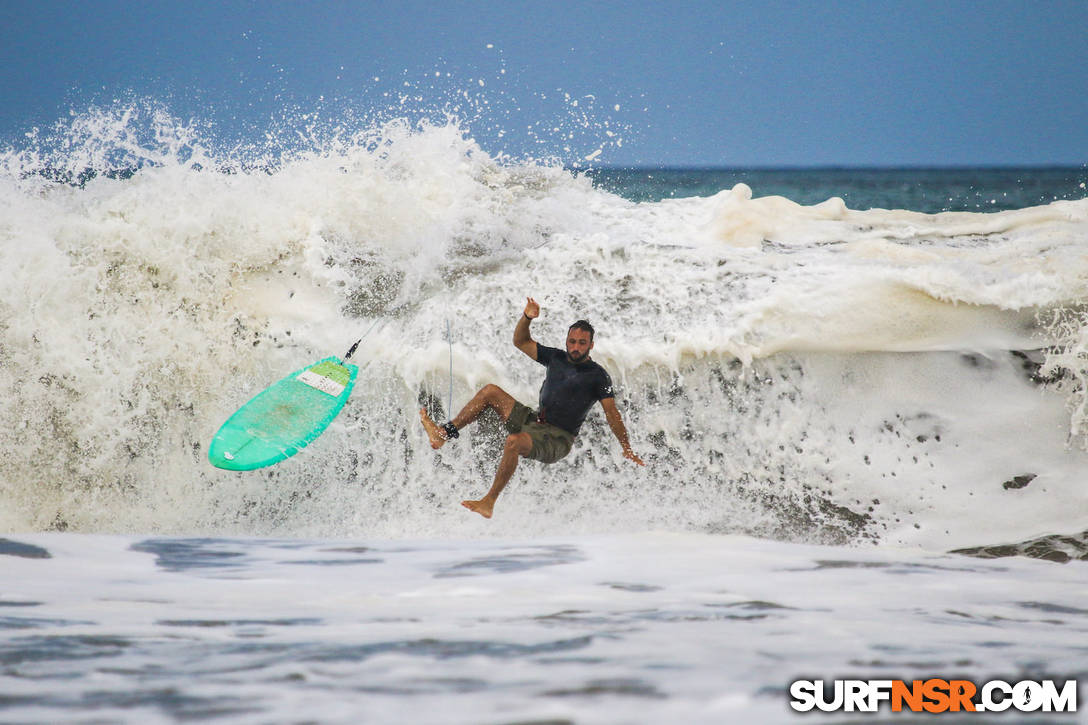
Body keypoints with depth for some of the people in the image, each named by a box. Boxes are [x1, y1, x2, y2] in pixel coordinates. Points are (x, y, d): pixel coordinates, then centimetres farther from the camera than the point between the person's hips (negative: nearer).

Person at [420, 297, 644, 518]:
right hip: (533, 422, 7)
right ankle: (444, 433, -4)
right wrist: (527, 317, -2)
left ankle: (489, 503, -36)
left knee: (514, 442, -36)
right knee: (490, 391, 2)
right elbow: (521, 342, 16)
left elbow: (612, 413, -7)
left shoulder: (597, 376, -5)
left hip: (557, 440, -7)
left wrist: (627, 449, -11)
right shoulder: (556, 358, 12)